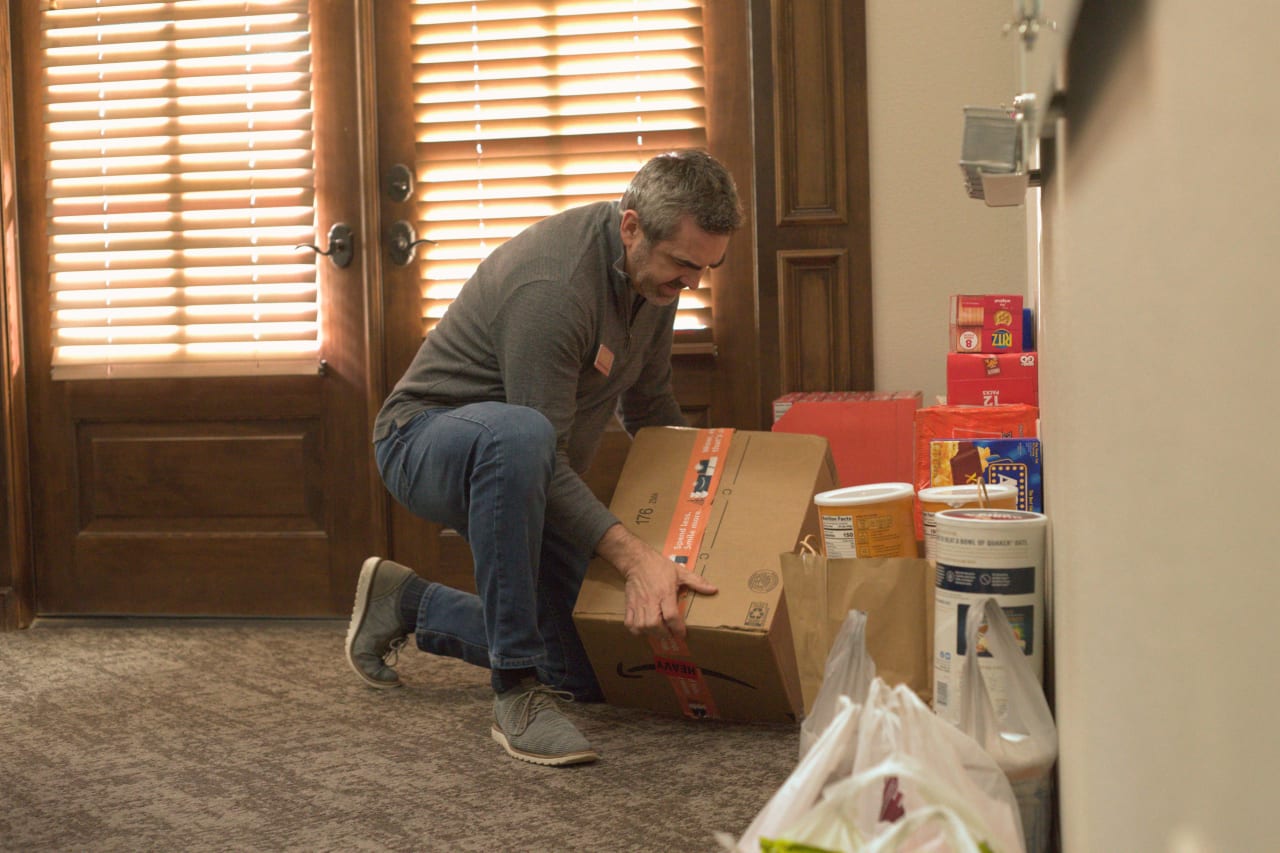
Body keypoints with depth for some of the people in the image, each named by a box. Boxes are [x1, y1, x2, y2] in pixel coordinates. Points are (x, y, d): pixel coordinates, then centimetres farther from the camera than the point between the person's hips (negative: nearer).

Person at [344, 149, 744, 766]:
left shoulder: (656, 267, -4)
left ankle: (408, 605, 23)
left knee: (590, 674, 2)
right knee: (517, 436, -45)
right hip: (426, 438, -8)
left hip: (517, 476, 8)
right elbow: (541, 447, -33)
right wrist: (633, 558, -42)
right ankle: (518, 691, -35)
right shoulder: (552, 288, -32)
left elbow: (650, 405, 12)